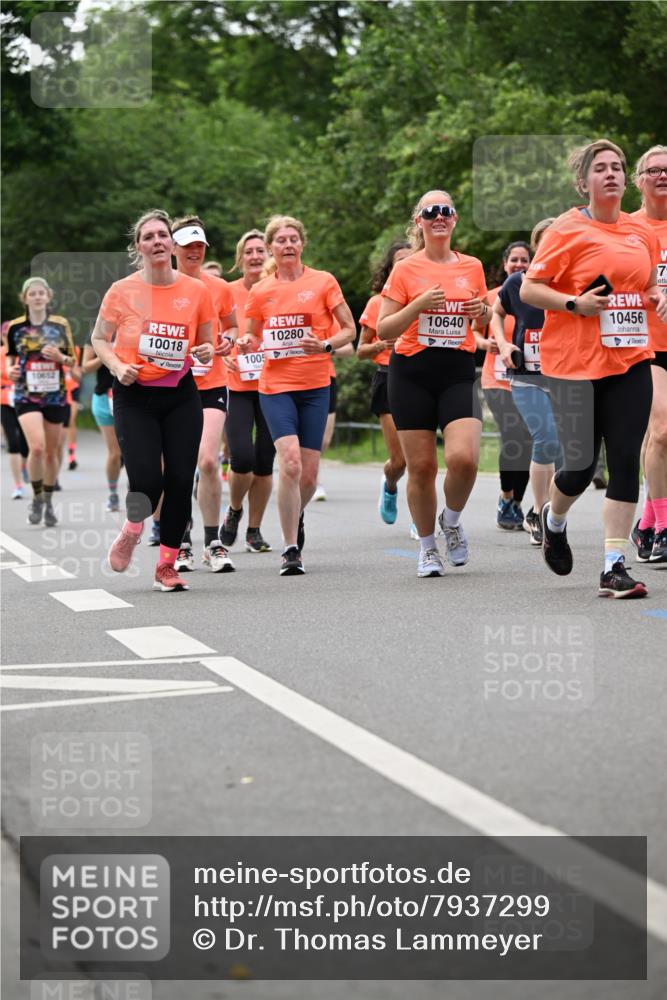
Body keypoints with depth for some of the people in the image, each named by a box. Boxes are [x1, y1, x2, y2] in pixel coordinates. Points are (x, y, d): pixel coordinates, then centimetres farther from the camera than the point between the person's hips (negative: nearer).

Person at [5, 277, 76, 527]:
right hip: (26, 395, -2)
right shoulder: (15, 327, 1)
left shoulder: (60, 325, 3)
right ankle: (37, 498, -1)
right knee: (37, 447, -20)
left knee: (51, 452, 7)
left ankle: (48, 501, 24)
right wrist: (11, 371, -9)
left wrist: (60, 357, -12)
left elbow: (72, 361, 9)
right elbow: (10, 358, 12)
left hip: (55, 396, 2)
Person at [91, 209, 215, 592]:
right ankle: (132, 530, 21)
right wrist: (118, 367, -11)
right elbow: (99, 339, 6)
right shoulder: (122, 291, -4)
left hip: (181, 395, 2)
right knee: (146, 480, -14)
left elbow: (206, 344, 13)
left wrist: (207, 352, -10)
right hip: (134, 396, -2)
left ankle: (167, 565, 13)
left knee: (180, 480, -3)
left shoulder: (197, 291, 1)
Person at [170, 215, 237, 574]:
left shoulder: (219, 288, 6)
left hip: (211, 385, 0)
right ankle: (182, 544, 12)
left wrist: (228, 339, -2)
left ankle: (213, 543, -2)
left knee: (208, 461, -13)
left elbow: (232, 327, 20)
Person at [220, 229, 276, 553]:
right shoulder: (227, 293, -1)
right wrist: (222, 355, -9)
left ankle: (254, 529, 19)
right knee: (242, 456, -15)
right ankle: (234, 511, 15)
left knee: (264, 461, 4)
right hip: (237, 386, -1)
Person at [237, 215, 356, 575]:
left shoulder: (323, 282, 1)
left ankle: (295, 519, 35)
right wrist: (247, 343, -6)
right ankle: (290, 548, -12)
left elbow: (349, 330, 3)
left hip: (315, 386, 0)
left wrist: (324, 345, -16)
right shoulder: (260, 291, 5)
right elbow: (254, 337, 18)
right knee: (290, 461, -20)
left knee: (308, 474, 1)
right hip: (275, 385, 0)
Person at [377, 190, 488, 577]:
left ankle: (452, 520, 13)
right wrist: (419, 305, -15)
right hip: (412, 374, -1)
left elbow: (487, 318, 24)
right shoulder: (406, 270, 0)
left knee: (464, 457, -18)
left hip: (459, 373, 1)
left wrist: (482, 310, 0)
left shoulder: (472, 266, 9)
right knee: (421, 466, 0)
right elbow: (383, 330, -2)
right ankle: (428, 546, 19)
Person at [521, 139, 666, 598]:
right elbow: (529, 289, -6)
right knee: (581, 465, -1)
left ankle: (615, 567, -2)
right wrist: (574, 304, -19)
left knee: (626, 460, -6)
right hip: (575, 364, -4)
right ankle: (554, 519, 34)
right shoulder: (568, 230, -6)